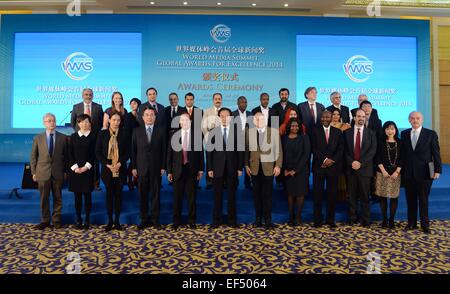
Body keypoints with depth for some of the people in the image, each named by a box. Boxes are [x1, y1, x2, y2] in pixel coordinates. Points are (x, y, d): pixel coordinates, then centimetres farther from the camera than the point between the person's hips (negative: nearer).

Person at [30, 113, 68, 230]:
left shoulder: (63, 138, 1)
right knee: (44, 198, 8)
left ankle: (56, 219, 21)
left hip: (58, 173, 0)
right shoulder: (38, 138, 4)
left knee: (58, 198, 8)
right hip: (43, 172, 1)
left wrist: (66, 171, 1)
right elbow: (33, 157, 7)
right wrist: (33, 172, 2)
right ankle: (45, 220, 22)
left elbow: (66, 156, 4)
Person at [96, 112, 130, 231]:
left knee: (118, 195, 6)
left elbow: (128, 152, 2)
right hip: (107, 169, 0)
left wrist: (120, 163, -12)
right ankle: (110, 221, 16)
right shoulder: (102, 134, 1)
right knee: (109, 195, 7)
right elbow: (98, 152, 0)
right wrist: (108, 165, -11)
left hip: (120, 169, 0)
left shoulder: (124, 134, 2)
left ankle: (117, 221, 16)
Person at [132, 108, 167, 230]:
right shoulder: (137, 131, 6)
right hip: (141, 168, 1)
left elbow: (164, 150, 2)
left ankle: (155, 219, 15)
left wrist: (163, 167, -3)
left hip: (156, 168, -1)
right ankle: (144, 219, 16)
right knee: (143, 195, 5)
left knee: (155, 194, 5)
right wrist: (134, 167, 0)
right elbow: (133, 150, 5)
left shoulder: (161, 131, 3)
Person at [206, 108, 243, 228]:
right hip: (217, 168, 0)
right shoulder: (213, 131, 2)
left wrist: (240, 168, -2)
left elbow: (240, 150, 2)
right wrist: (209, 168, -3)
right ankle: (216, 219, 17)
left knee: (232, 195, 8)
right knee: (218, 195, 5)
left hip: (232, 168, 0)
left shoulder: (237, 131, 2)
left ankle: (232, 219, 20)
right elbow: (209, 151, 1)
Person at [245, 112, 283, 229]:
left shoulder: (274, 131, 2)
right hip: (254, 167, 2)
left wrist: (278, 165, -5)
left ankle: (268, 219, 12)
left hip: (269, 167, -2)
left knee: (267, 194, 1)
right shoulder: (249, 132, 6)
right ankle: (258, 218, 19)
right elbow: (246, 149, 6)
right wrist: (246, 165, 0)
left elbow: (279, 150, 0)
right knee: (257, 194, 8)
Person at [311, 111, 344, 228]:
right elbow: (314, 148, -3)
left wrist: (332, 160, -10)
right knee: (318, 193, 2)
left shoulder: (338, 132, 10)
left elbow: (341, 149, 4)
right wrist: (324, 159, -13)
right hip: (319, 166, -1)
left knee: (332, 194, 5)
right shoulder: (315, 131, 5)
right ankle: (317, 219, 11)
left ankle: (331, 219, 15)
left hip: (333, 166, 1)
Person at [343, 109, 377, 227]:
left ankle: (365, 220, 14)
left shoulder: (371, 133, 5)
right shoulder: (347, 132, 7)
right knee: (352, 195, 7)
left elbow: (372, 150, -3)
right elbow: (345, 150, 2)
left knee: (365, 195, 4)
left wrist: (361, 163, -13)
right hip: (351, 167, 1)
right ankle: (352, 218, 17)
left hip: (365, 168, -1)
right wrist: (352, 162, -12)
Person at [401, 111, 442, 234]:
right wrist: (401, 169, 3)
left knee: (423, 200, 5)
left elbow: (436, 153, -2)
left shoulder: (431, 134, -1)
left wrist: (437, 170, -7)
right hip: (408, 173, 2)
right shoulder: (404, 134, 6)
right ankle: (411, 223, 19)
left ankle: (425, 224, 18)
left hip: (424, 172, -2)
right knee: (410, 199, 9)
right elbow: (403, 153, 7)